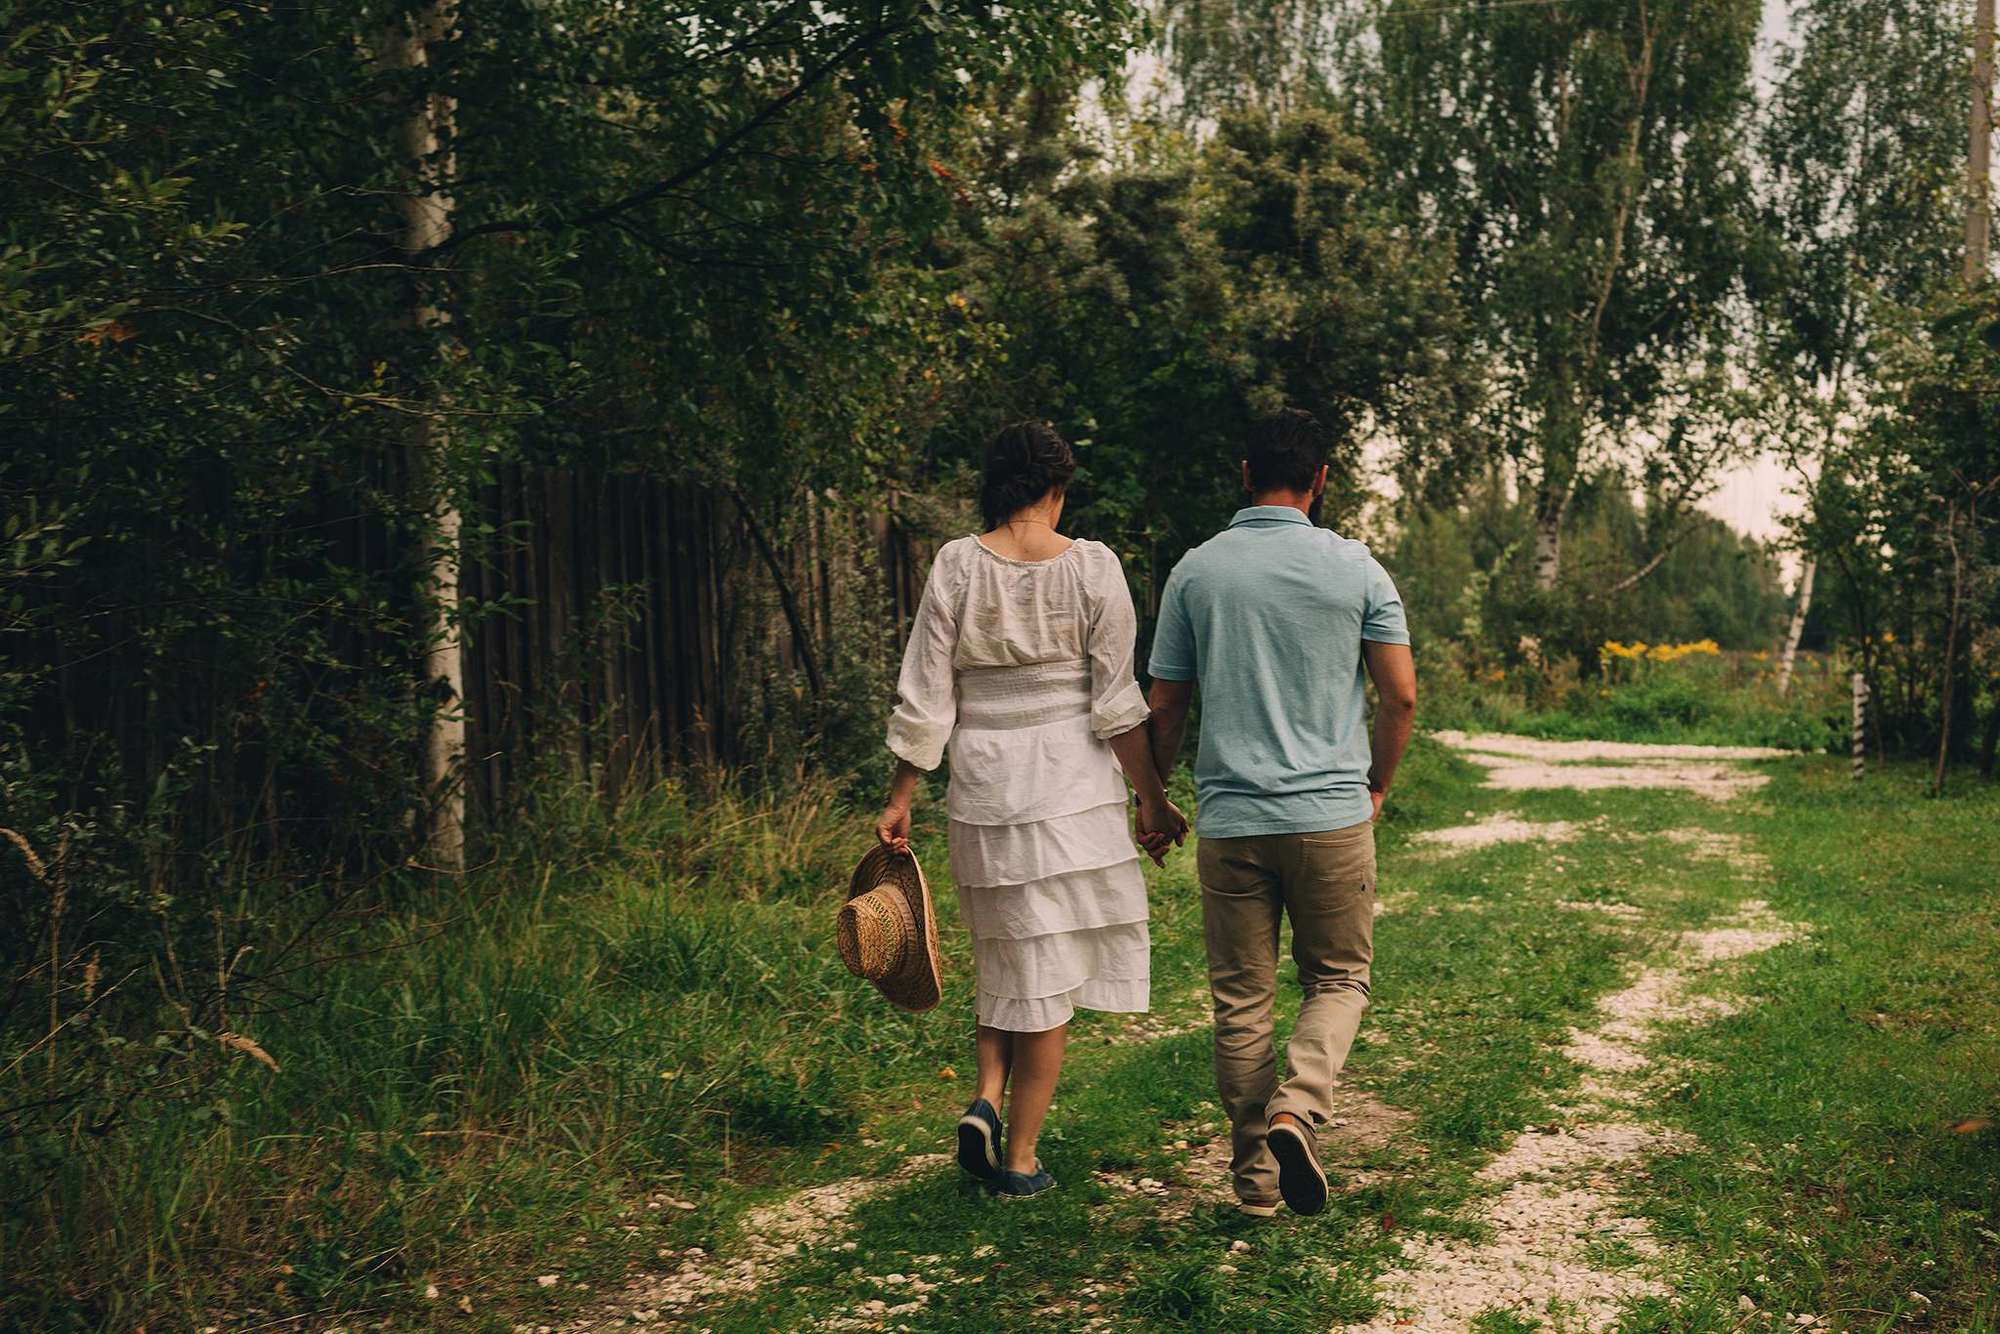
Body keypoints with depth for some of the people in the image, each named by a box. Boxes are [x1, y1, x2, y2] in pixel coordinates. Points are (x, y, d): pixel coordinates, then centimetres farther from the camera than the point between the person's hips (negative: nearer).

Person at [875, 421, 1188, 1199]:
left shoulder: (956, 566, -3)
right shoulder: (1091, 567, -7)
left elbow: (925, 701, -2)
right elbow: (1117, 705, -6)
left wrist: (900, 799, 7)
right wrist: (1152, 798, 4)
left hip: (982, 787, 2)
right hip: (1071, 786, -2)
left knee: (1000, 959, 21)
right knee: (1049, 974, 7)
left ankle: (985, 1097, 2)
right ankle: (1019, 1159, 11)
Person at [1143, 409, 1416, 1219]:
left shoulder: (1196, 572, 2)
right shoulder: (1355, 568, -1)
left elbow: (1164, 706, 5)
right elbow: (1400, 696, -1)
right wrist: (1376, 786, 15)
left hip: (1229, 818, 1)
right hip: (1332, 813, -1)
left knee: (1241, 999, 10)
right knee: (1338, 978, 14)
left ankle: (1255, 1173, 16)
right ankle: (1299, 1107, -11)